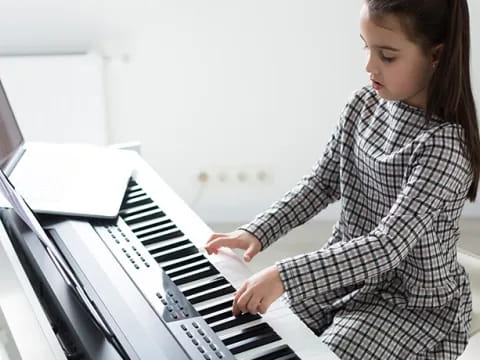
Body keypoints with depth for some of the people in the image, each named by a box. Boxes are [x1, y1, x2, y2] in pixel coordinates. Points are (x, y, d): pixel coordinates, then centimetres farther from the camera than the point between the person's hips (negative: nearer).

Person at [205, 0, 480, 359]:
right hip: (347, 266, 6)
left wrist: (285, 276, -40)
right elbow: (322, 182, 5)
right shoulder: (364, 105, -5)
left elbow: (387, 247, -32)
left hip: (415, 301, -6)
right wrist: (257, 232, -7)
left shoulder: (445, 145, -27)